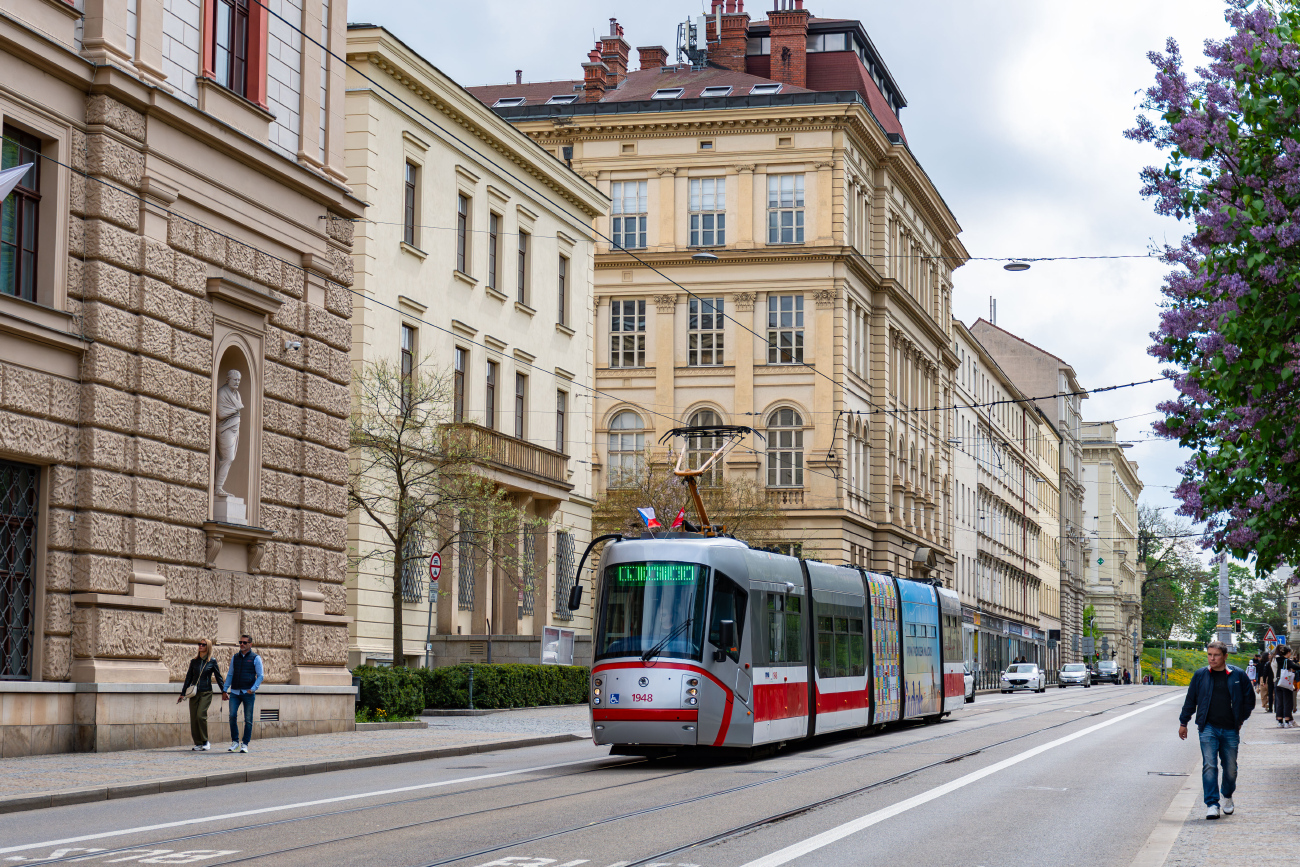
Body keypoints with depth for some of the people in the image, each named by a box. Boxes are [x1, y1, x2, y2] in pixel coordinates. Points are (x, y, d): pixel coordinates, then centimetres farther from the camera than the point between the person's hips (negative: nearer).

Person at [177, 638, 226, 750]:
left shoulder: (212, 661, 2)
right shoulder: (194, 661, 10)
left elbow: (218, 677, 7)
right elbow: (188, 678, 14)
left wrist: (223, 691, 4)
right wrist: (182, 693, 12)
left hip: (206, 693, -4)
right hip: (194, 693, 4)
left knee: (201, 715, -18)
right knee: (193, 718, -1)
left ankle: (205, 741, -5)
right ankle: (198, 742, 8)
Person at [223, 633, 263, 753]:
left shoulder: (255, 658, 4)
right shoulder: (235, 658, 15)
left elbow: (260, 676, 1)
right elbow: (230, 675, 19)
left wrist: (253, 689, -13)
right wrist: (225, 690, 9)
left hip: (248, 693, -3)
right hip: (235, 692, 3)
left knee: (248, 719, 0)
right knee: (232, 716, -11)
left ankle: (245, 744, 6)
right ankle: (235, 742, 2)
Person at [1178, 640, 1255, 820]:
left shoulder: (1238, 675, 2)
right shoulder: (1200, 675, 4)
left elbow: (1249, 699, 13)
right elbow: (1190, 700, 12)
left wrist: (1241, 719, 10)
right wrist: (1183, 723, 14)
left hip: (1230, 730, 1)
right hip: (1208, 729, -1)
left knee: (1230, 768, 9)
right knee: (1209, 766, -12)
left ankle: (1227, 797, 35)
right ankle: (1212, 804, -11)